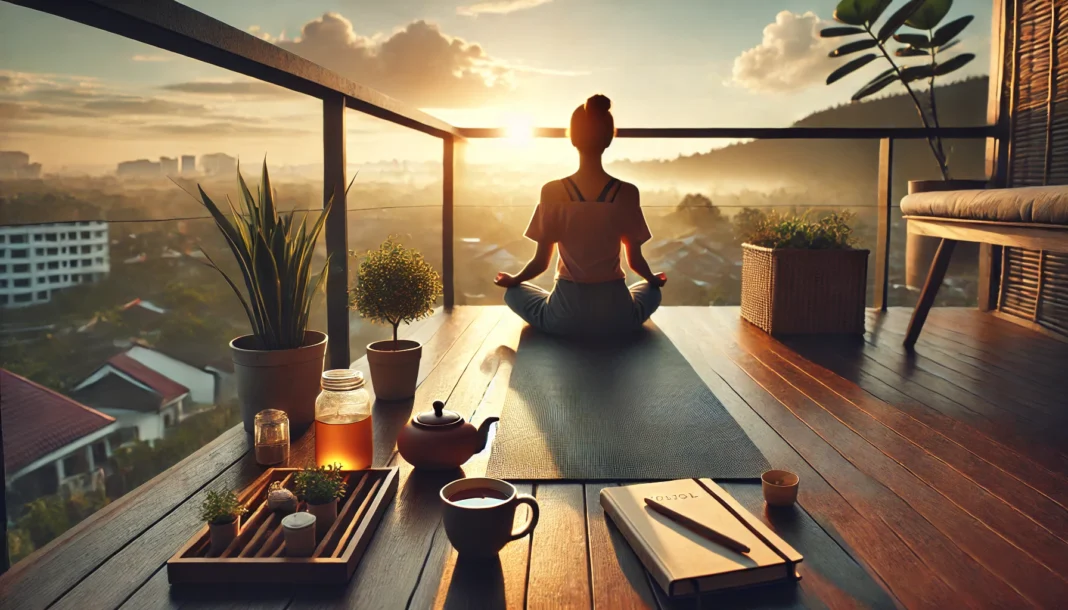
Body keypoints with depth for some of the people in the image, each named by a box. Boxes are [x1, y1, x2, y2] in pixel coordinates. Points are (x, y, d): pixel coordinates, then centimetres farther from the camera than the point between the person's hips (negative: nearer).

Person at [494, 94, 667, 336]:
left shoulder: (552, 192, -10)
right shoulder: (627, 193, -8)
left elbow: (541, 262, -4)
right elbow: (635, 260, 1)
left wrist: (512, 279, 18)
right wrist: (654, 279, 24)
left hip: (565, 315, -2)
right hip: (616, 313, 2)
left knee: (513, 292, 28)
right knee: (652, 291, 35)